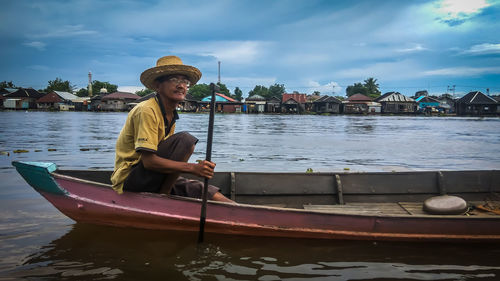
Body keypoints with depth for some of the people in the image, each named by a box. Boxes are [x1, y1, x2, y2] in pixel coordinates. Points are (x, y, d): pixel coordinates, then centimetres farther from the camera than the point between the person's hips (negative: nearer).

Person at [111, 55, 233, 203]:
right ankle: (162, 197, -16)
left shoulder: (171, 115, 12)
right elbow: (149, 161, -25)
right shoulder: (147, 110, -17)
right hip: (129, 180, -7)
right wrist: (193, 168, -28)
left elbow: (163, 157, 11)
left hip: (153, 180, 8)